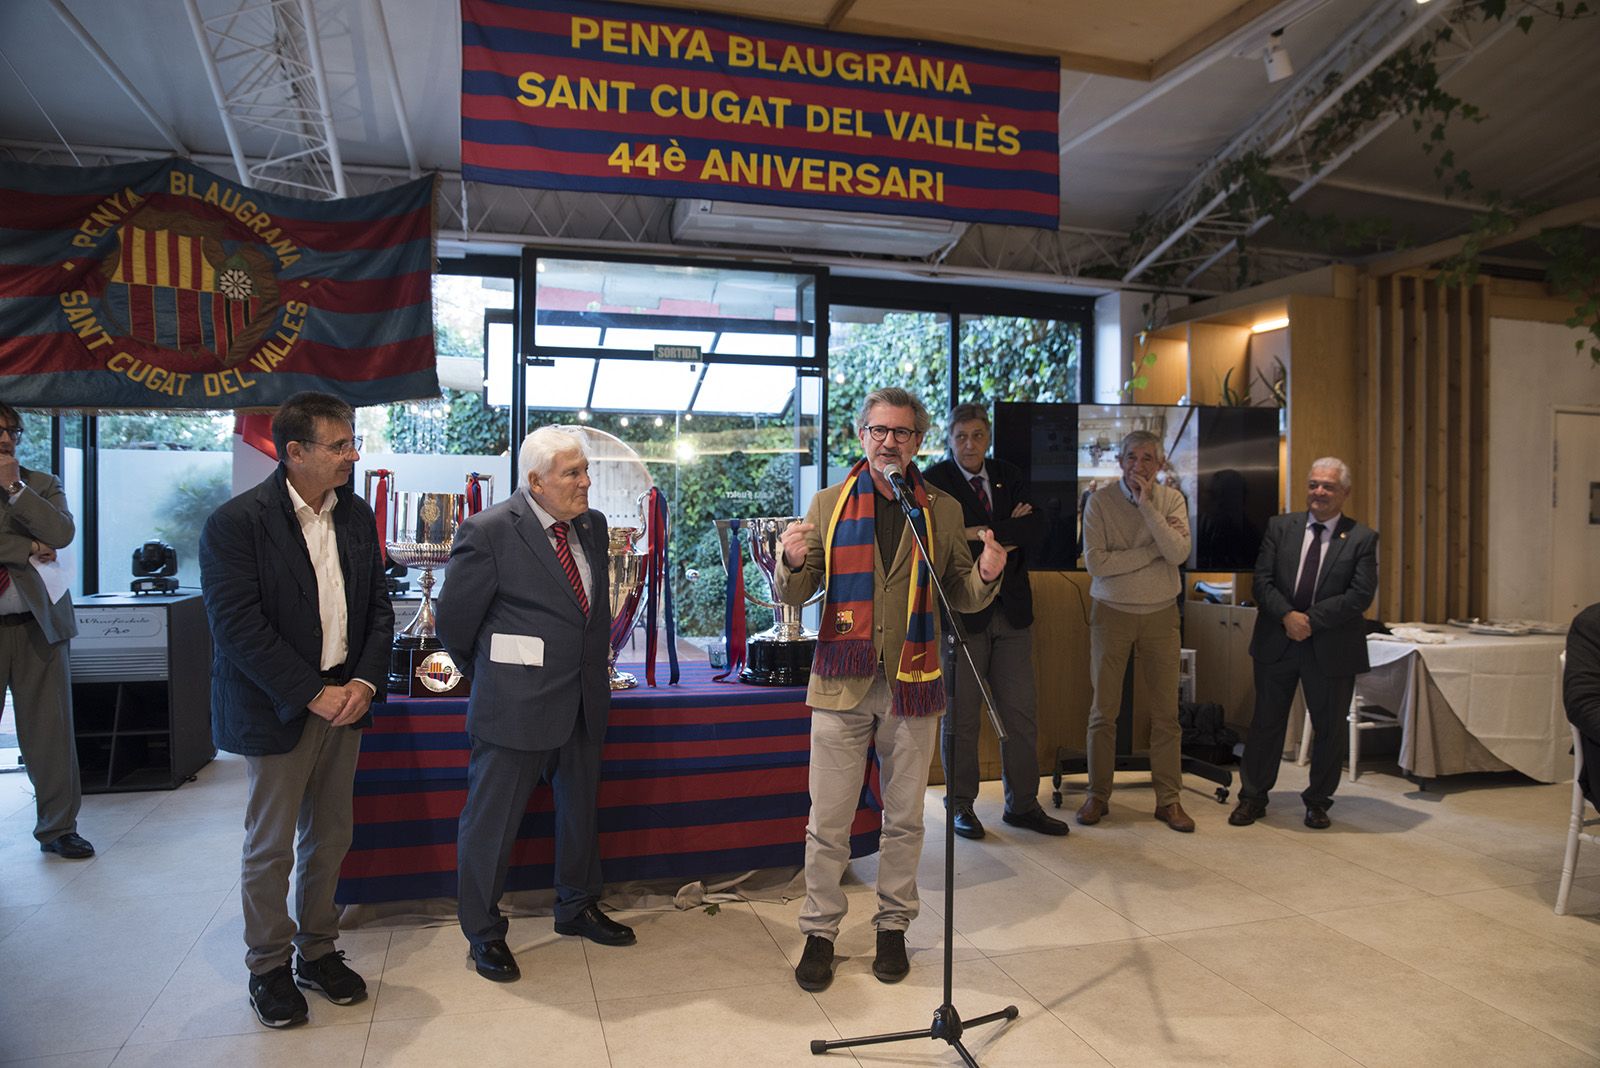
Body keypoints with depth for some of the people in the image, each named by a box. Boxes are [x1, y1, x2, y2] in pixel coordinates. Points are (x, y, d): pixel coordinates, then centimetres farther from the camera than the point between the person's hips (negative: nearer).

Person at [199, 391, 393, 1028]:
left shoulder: (356, 515, 5)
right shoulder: (235, 524, -14)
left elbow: (378, 605, 7)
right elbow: (239, 628, -18)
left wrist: (365, 680, -7)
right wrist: (313, 694, -19)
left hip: (343, 700, 5)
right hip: (278, 711, -5)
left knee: (330, 838, 15)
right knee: (270, 847, 8)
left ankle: (317, 951, 32)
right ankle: (268, 968, 26)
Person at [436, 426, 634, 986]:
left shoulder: (592, 525, 4)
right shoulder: (489, 531, -16)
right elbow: (454, 622, -8)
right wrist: (492, 680, 5)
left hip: (583, 700, 7)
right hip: (516, 705, -7)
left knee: (581, 808, 20)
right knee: (492, 820, 7)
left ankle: (577, 907, 41)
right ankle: (483, 933, 27)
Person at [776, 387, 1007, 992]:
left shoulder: (943, 512, 6)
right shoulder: (828, 504, 4)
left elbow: (961, 598, 10)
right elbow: (795, 596, 4)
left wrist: (986, 575, -12)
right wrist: (793, 562, -18)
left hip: (912, 687, 1)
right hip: (842, 685, -1)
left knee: (904, 819, 12)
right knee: (828, 821, 5)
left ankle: (893, 927, 30)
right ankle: (820, 932, 22)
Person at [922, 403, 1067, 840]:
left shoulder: (1009, 476, 10)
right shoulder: (934, 481, -3)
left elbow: (1032, 530, -4)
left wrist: (982, 533, -14)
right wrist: (1008, 533, -11)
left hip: (1011, 610, 4)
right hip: (962, 611, -4)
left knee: (1020, 713, 9)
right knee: (960, 716, 5)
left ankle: (1023, 803, 21)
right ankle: (961, 805, 19)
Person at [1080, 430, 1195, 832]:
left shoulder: (1171, 500, 2)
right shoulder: (1100, 501, -4)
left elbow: (1178, 554, -14)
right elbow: (1095, 562, -15)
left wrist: (1147, 505, -17)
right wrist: (1153, 550, -13)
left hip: (1161, 614, 2)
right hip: (1112, 613, -1)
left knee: (1165, 712, 5)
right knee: (1103, 710, 4)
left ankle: (1168, 799, 16)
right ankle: (1098, 795, 16)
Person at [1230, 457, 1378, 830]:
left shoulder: (1362, 538, -2)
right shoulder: (1280, 527, 4)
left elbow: (1361, 594, -11)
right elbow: (1262, 580, -2)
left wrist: (1311, 619, -17)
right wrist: (1288, 616, -18)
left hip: (1332, 648, -1)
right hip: (1277, 643, 1)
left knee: (1330, 730, 10)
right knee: (1266, 723, 10)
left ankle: (1318, 801, 29)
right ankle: (1253, 797, 22)